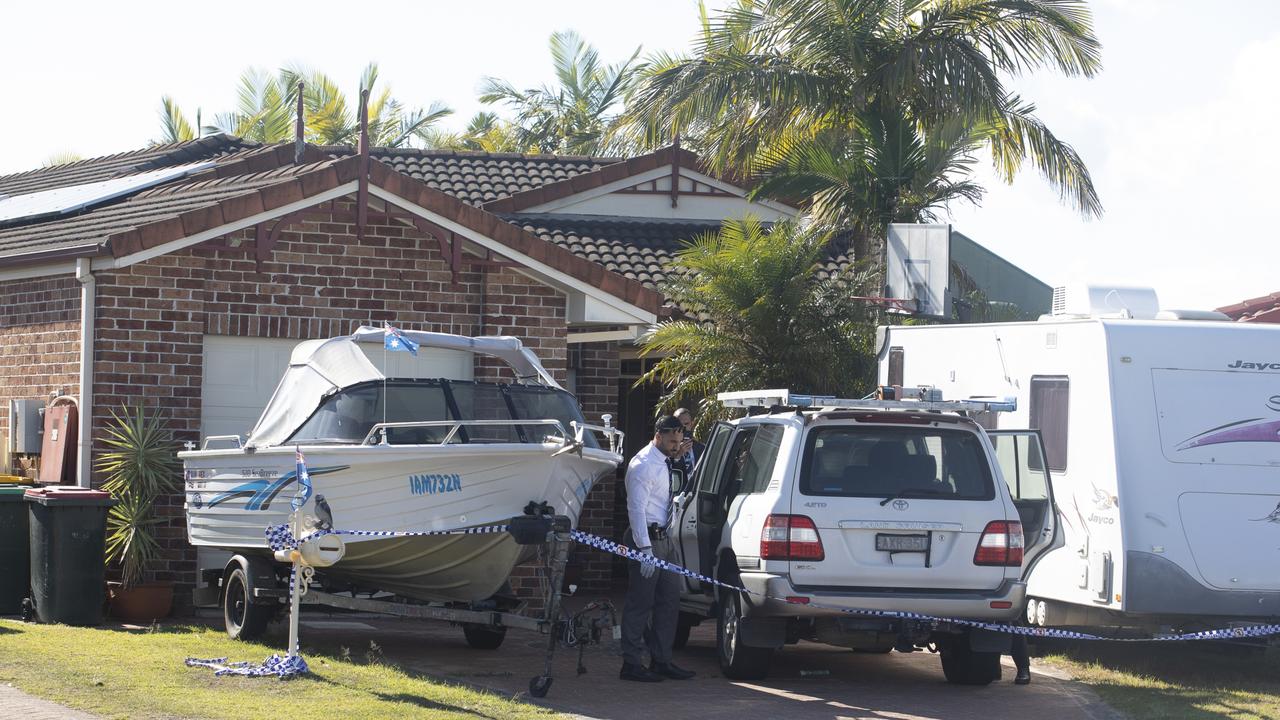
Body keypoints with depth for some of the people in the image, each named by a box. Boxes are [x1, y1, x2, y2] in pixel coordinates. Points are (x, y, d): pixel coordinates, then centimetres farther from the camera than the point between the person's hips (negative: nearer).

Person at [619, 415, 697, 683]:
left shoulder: (663, 464, 15)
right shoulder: (643, 465, -14)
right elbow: (636, 508, -20)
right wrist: (645, 549, -25)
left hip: (664, 538, 10)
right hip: (647, 537, -10)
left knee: (669, 599, 11)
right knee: (641, 603, -6)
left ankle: (661, 660, 17)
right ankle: (632, 664, -2)